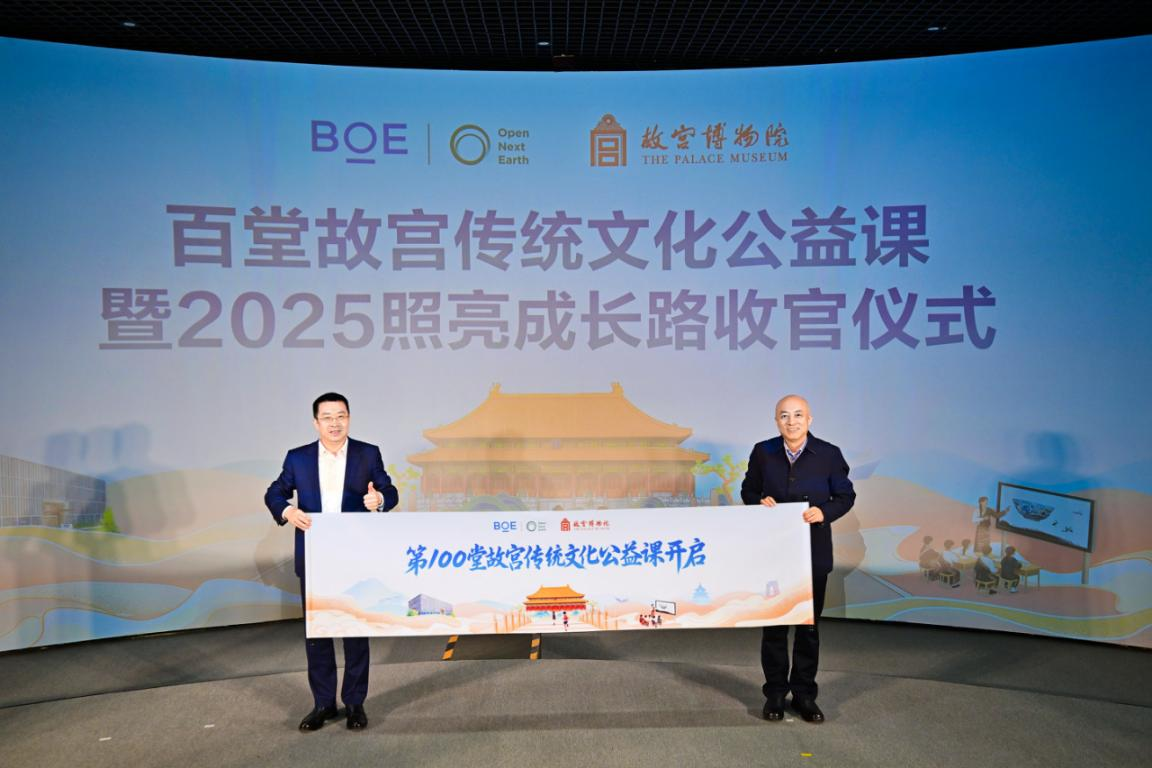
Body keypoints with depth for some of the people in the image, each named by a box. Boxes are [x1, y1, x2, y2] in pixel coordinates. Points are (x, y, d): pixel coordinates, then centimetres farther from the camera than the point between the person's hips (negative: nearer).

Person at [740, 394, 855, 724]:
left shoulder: (829, 454, -5)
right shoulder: (762, 452, -2)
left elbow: (845, 496, 1)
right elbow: (748, 490, 9)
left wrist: (825, 512, -18)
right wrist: (760, 501, -13)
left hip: (813, 552, 0)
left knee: (809, 624, 10)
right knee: (773, 623, 8)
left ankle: (804, 694, 24)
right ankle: (775, 693, 22)